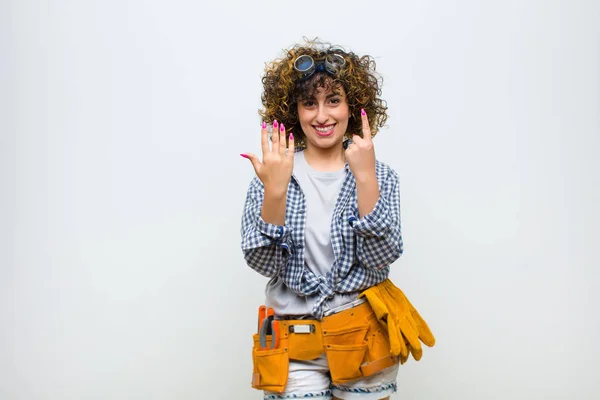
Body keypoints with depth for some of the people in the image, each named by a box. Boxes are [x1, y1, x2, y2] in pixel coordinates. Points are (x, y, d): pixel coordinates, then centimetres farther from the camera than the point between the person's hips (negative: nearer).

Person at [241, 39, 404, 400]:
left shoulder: (379, 175, -2)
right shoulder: (275, 174, -2)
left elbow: (382, 256, -15)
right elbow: (263, 261, -11)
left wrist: (365, 178, -25)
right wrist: (275, 190, -24)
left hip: (363, 340, 1)